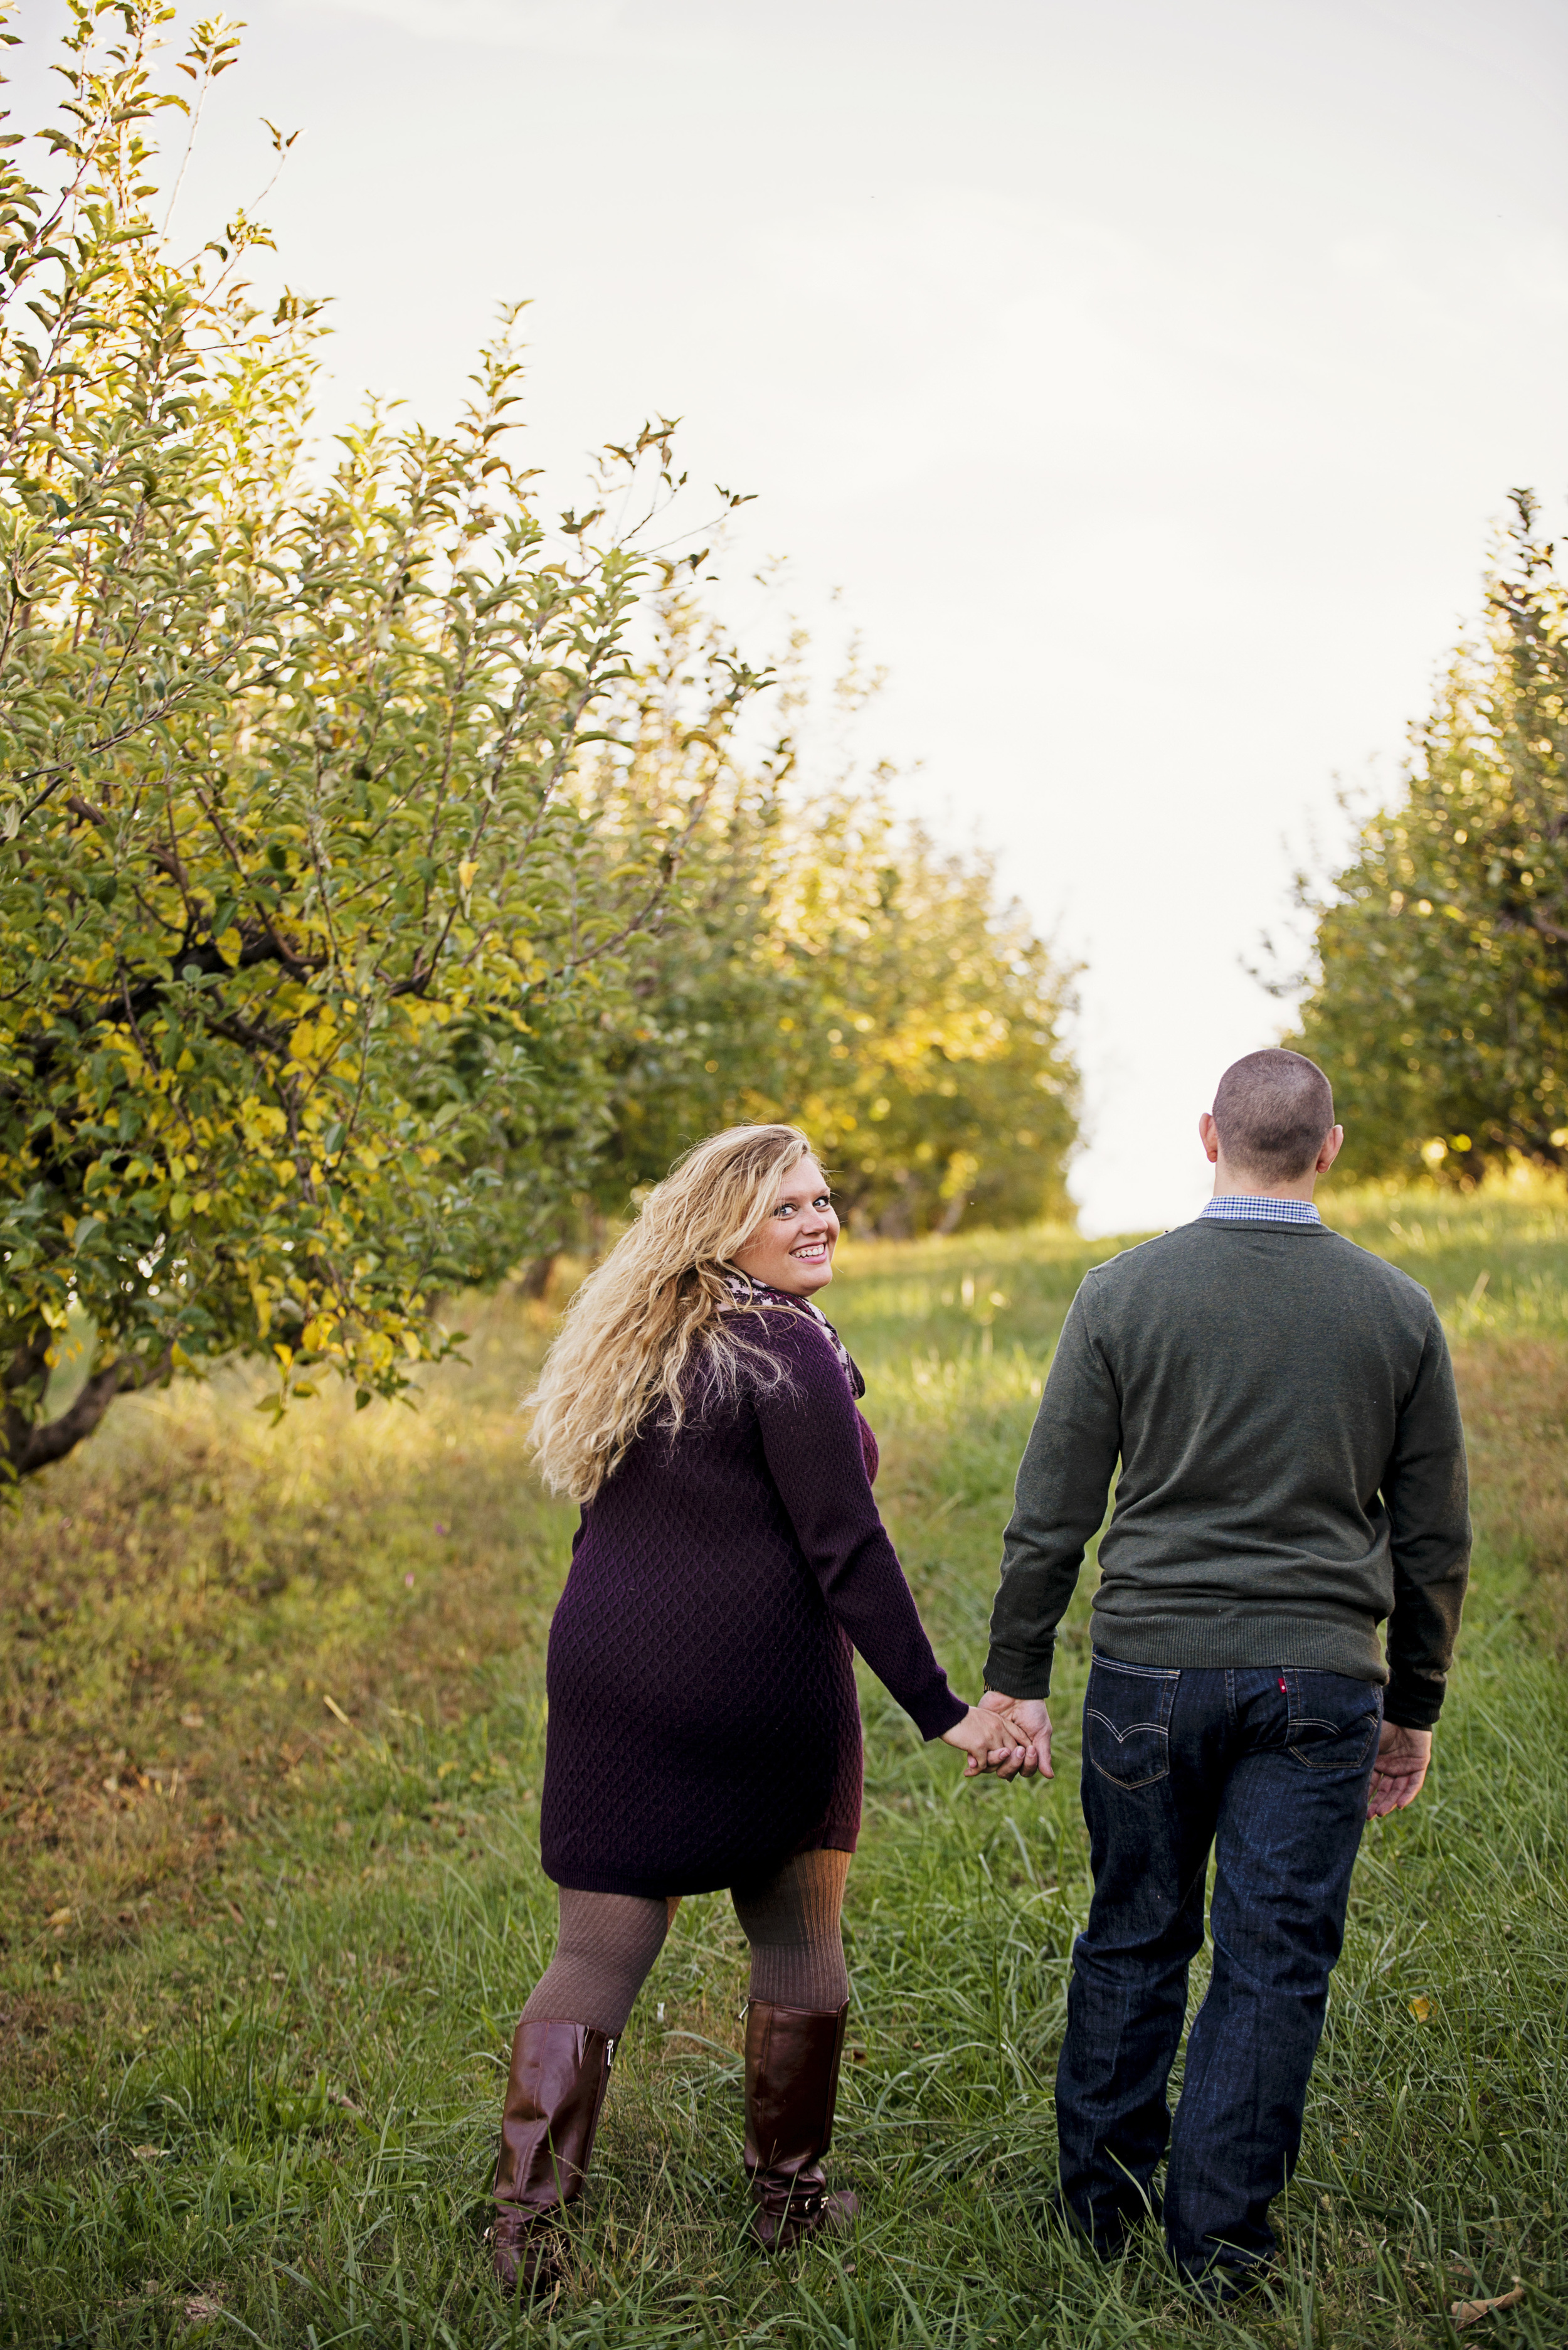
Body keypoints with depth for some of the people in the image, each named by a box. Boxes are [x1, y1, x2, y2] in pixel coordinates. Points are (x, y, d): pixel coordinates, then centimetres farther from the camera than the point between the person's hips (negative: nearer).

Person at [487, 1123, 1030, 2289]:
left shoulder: (633, 1347, 12)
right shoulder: (787, 1350, -11)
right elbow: (847, 1552, -16)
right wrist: (942, 1709, -15)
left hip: (608, 1670, 6)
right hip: (759, 1685, -5)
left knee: (597, 1955, 7)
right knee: (797, 1942, 15)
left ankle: (524, 2225, 2)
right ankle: (789, 2198, 25)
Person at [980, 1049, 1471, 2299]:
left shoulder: (1124, 1292, -3)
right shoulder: (1399, 1308, 1)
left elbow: (1052, 1512, -2)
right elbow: (1433, 1538, 6)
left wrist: (1017, 1677, 6)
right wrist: (1413, 1707, 16)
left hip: (1150, 1669, 0)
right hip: (1320, 1682, 0)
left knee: (1134, 1938, 14)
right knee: (1275, 1964, 7)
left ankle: (1103, 2202, 26)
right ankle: (1217, 2241, 13)